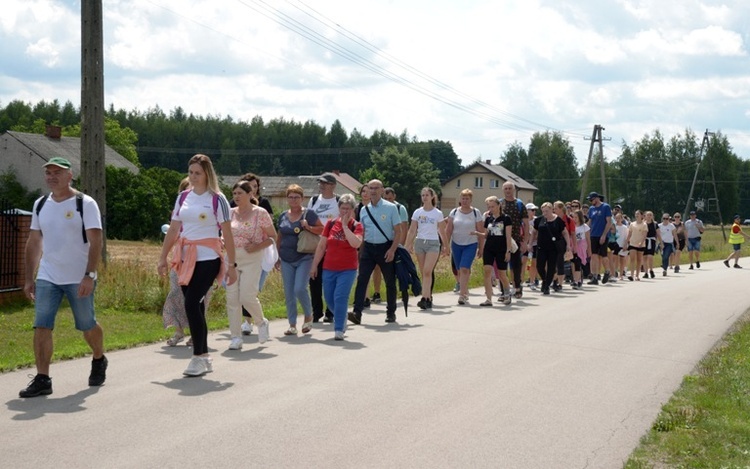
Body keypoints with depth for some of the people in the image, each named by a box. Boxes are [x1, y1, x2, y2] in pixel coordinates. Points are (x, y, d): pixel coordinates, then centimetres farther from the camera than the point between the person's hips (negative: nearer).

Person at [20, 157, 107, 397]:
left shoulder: (85, 204, -9)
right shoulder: (40, 204, 8)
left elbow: (95, 242, -14)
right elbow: (33, 243, 13)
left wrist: (89, 275, -22)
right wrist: (28, 278, 9)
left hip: (79, 279, -4)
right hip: (47, 278, 4)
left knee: (87, 325, 10)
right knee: (41, 327, -6)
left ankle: (99, 361, 36)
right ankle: (42, 379, -1)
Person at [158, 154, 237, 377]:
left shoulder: (217, 199, -4)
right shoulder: (183, 197, 11)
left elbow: (227, 234, -5)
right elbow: (173, 230, 11)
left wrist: (231, 264, -9)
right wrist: (163, 257, 5)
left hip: (208, 259, -5)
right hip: (186, 259, 5)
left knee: (192, 304, -15)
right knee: (195, 306, 7)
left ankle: (199, 358, -6)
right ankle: (204, 357, 18)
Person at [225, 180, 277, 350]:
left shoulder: (260, 213, -4)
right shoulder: (231, 213, 9)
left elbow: (273, 237, 0)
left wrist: (257, 247, -15)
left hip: (252, 259, -4)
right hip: (232, 258, 5)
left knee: (247, 297, -12)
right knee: (232, 299, 0)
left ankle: (261, 322, 18)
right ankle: (236, 337, 8)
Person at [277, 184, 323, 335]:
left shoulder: (308, 214, -3)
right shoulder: (283, 216, 10)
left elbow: (321, 229, -3)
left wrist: (308, 227, -19)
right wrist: (277, 256, 17)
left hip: (304, 258, -5)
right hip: (286, 260, 5)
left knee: (300, 289, -16)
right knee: (288, 293, 4)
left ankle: (308, 316, 9)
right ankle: (292, 325, 13)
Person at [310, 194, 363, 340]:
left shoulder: (356, 226, -4)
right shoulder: (330, 224, 4)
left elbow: (356, 243, -24)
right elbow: (321, 246, 8)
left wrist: (345, 225, -18)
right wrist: (314, 265, 8)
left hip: (347, 269, -4)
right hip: (329, 268, 4)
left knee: (340, 297, -12)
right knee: (329, 299, 11)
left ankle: (339, 330, -3)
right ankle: (342, 320, 36)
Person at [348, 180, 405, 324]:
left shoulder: (391, 208, -3)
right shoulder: (364, 210, 8)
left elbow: (398, 231, -5)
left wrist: (392, 250, -15)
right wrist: (360, 251, 9)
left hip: (385, 248, -3)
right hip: (368, 247, 3)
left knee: (390, 282, 8)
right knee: (361, 279, -11)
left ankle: (391, 313, 21)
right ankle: (357, 312, -15)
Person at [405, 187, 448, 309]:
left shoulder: (438, 213, 2)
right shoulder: (417, 212, 7)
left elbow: (442, 232, 9)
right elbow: (412, 231, 6)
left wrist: (445, 246, 10)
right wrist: (408, 245, -1)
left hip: (433, 243, -3)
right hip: (420, 242, 3)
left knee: (427, 272, -14)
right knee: (424, 273, 5)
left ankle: (425, 298, -18)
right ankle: (428, 298, 12)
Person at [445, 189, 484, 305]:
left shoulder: (476, 213, -3)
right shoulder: (454, 212, 3)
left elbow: (481, 231, 0)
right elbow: (448, 230, 4)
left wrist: (481, 248, -1)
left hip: (471, 245, -3)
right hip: (456, 244, 3)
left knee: (464, 269, -16)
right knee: (460, 270, 9)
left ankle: (462, 295, -16)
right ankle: (465, 292, 25)